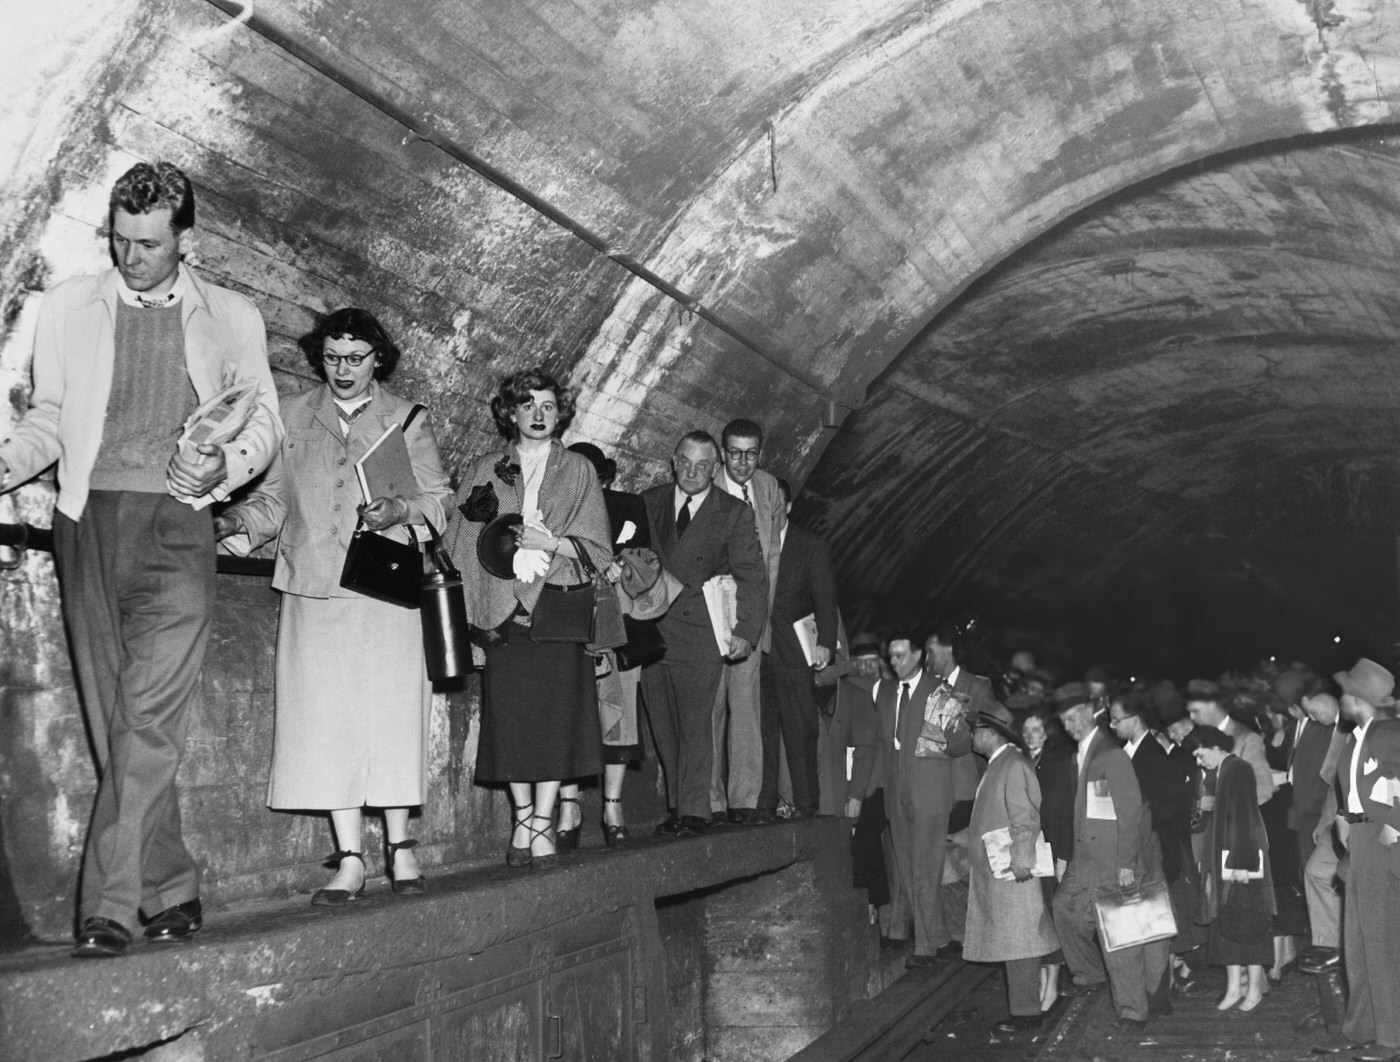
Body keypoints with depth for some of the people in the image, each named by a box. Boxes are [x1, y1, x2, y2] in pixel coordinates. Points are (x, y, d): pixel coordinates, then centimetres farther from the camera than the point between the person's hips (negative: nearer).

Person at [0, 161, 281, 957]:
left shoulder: (232, 317, 11)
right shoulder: (69, 306, 16)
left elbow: (265, 420, 12)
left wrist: (226, 464, -9)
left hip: (175, 527, -2)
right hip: (88, 521, 3)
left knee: (149, 720, -14)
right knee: (115, 725, 3)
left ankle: (109, 907, -14)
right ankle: (172, 890, 13)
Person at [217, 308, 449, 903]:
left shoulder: (406, 419, 6)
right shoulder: (292, 419, 12)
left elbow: (438, 498, 5)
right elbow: (272, 500, 13)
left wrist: (397, 510, -14)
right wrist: (233, 525, -6)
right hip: (314, 592, 2)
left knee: (391, 716, -2)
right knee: (326, 721, -3)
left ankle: (399, 847, 12)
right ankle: (349, 859, 2)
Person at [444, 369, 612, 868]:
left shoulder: (578, 470, 10)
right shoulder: (485, 471, 13)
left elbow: (596, 547, 4)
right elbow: (464, 543, 8)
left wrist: (550, 542, -12)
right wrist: (508, 551, -8)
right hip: (504, 610, 1)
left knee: (556, 713, -7)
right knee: (510, 717, -2)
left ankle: (543, 821, 1)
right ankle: (522, 818, 10)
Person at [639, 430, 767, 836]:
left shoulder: (735, 513, 1)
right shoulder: (649, 503, 9)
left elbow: (752, 577, -1)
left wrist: (746, 631, -11)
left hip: (700, 633, -3)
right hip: (650, 631, 3)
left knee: (695, 724, -5)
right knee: (663, 726, 6)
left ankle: (693, 810, 2)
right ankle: (675, 806, 15)